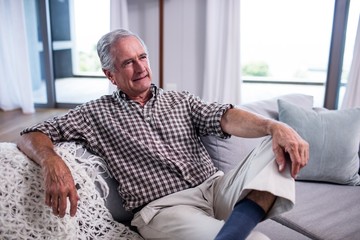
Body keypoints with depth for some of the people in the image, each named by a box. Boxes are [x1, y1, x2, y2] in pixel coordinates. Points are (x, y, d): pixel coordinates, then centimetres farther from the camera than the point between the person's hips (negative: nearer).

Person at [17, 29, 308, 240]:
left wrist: (274, 126, -21)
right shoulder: (95, 113, 8)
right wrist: (53, 163, -22)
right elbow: (31, 137, 4)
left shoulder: (181, 100, 16)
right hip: (163, 206, -6)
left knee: (280, 148, -23)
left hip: (216, 187, 7)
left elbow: (224, 118, 1)